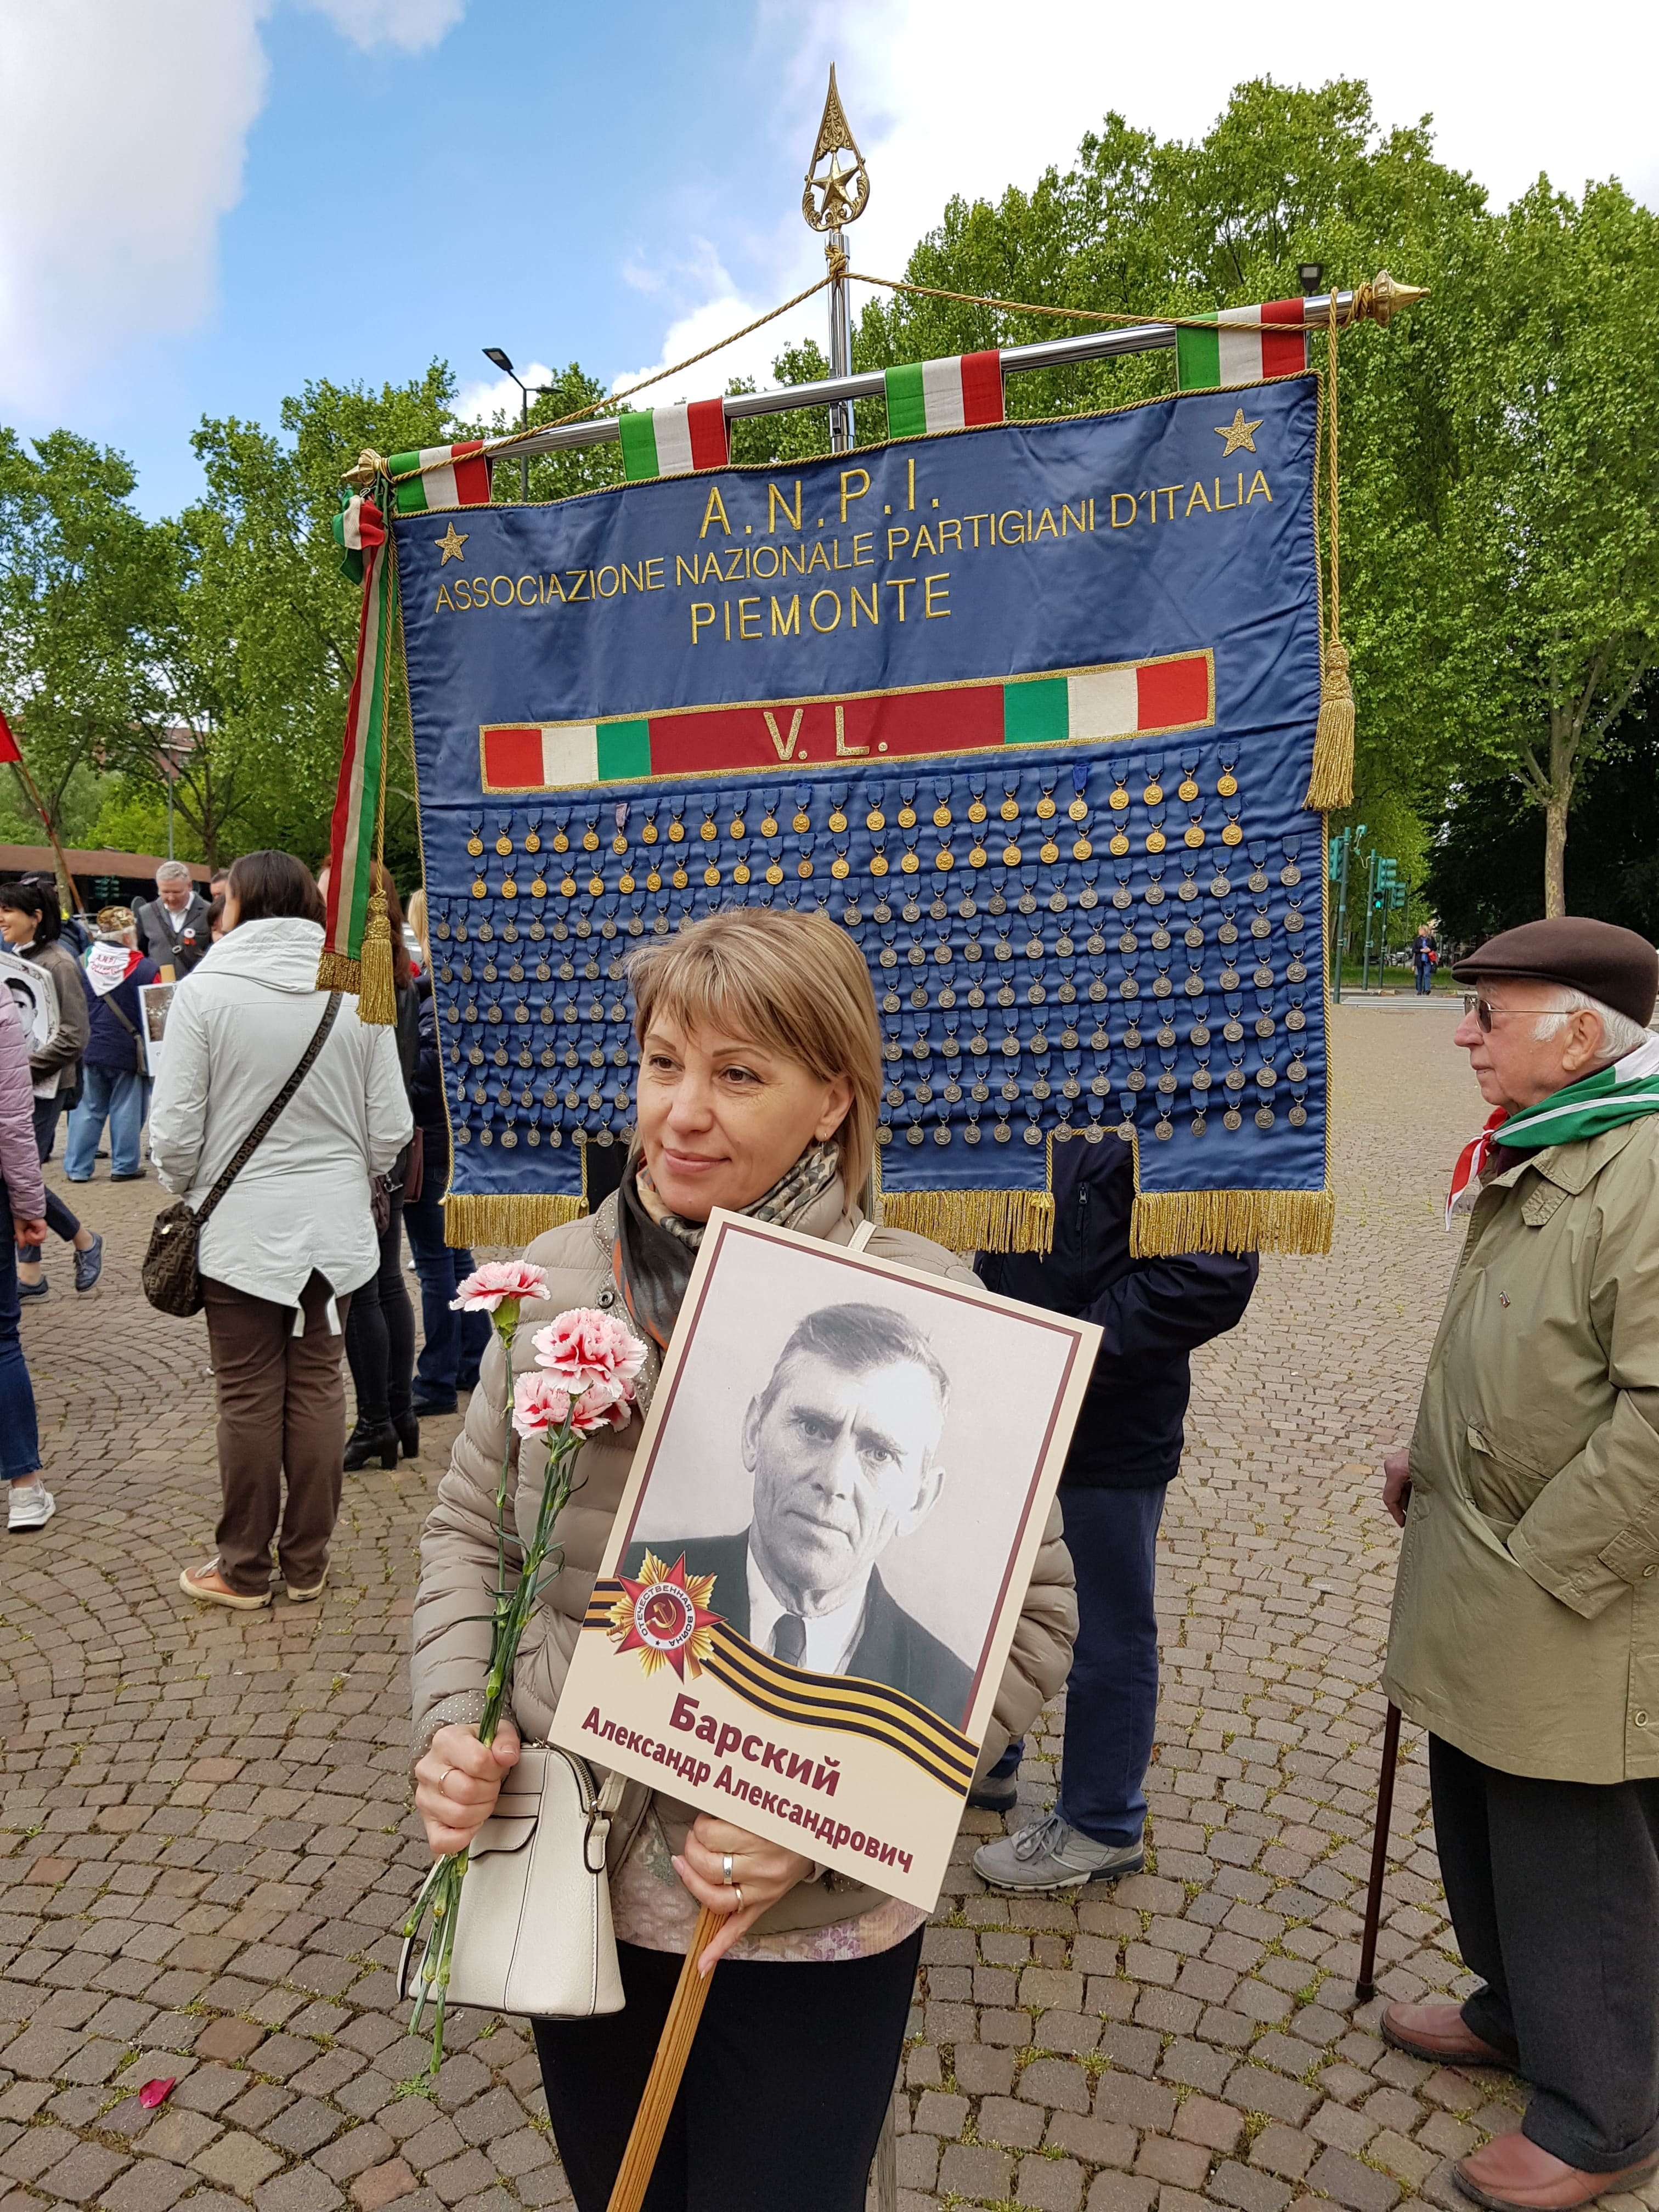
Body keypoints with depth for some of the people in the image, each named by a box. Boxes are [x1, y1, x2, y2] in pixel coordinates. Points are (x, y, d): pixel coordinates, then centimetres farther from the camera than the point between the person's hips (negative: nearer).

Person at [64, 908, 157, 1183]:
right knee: (126, 1110, 7)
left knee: (87, 1109, 12)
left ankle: (77, 1168, 14)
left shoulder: (82, 964, -1)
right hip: (128, 1052, -4)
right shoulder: (145, 969, -14)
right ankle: (124, 1166, 13)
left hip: (89, 1049, 4)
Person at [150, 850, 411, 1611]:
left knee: (249, 1397, 8)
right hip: (336, 1225, 3)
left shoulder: (205, 990, -11)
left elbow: (175, 1132, -10)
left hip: (241, 1226, -2)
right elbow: (390, 1129, -1)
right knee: (317, 1388, 12)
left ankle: (244, 1568, 20)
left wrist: (190, 1191, 10)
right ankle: (307, 1562, 23)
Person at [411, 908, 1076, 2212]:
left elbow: (1031, 1615, -14)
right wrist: (454, 1723, -9)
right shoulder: (564, 1276, -6)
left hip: (811, 1930, -3)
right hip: (577, 1893, 4)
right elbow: (469, 1529, 6)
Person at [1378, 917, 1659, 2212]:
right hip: (1484, 1588, 10)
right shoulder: (1541, 1156, 10)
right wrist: (1433, 1458, 11)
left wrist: (1547, 1570, -21)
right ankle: (1515, 2013, 49)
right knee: (1485, 1826, 25)